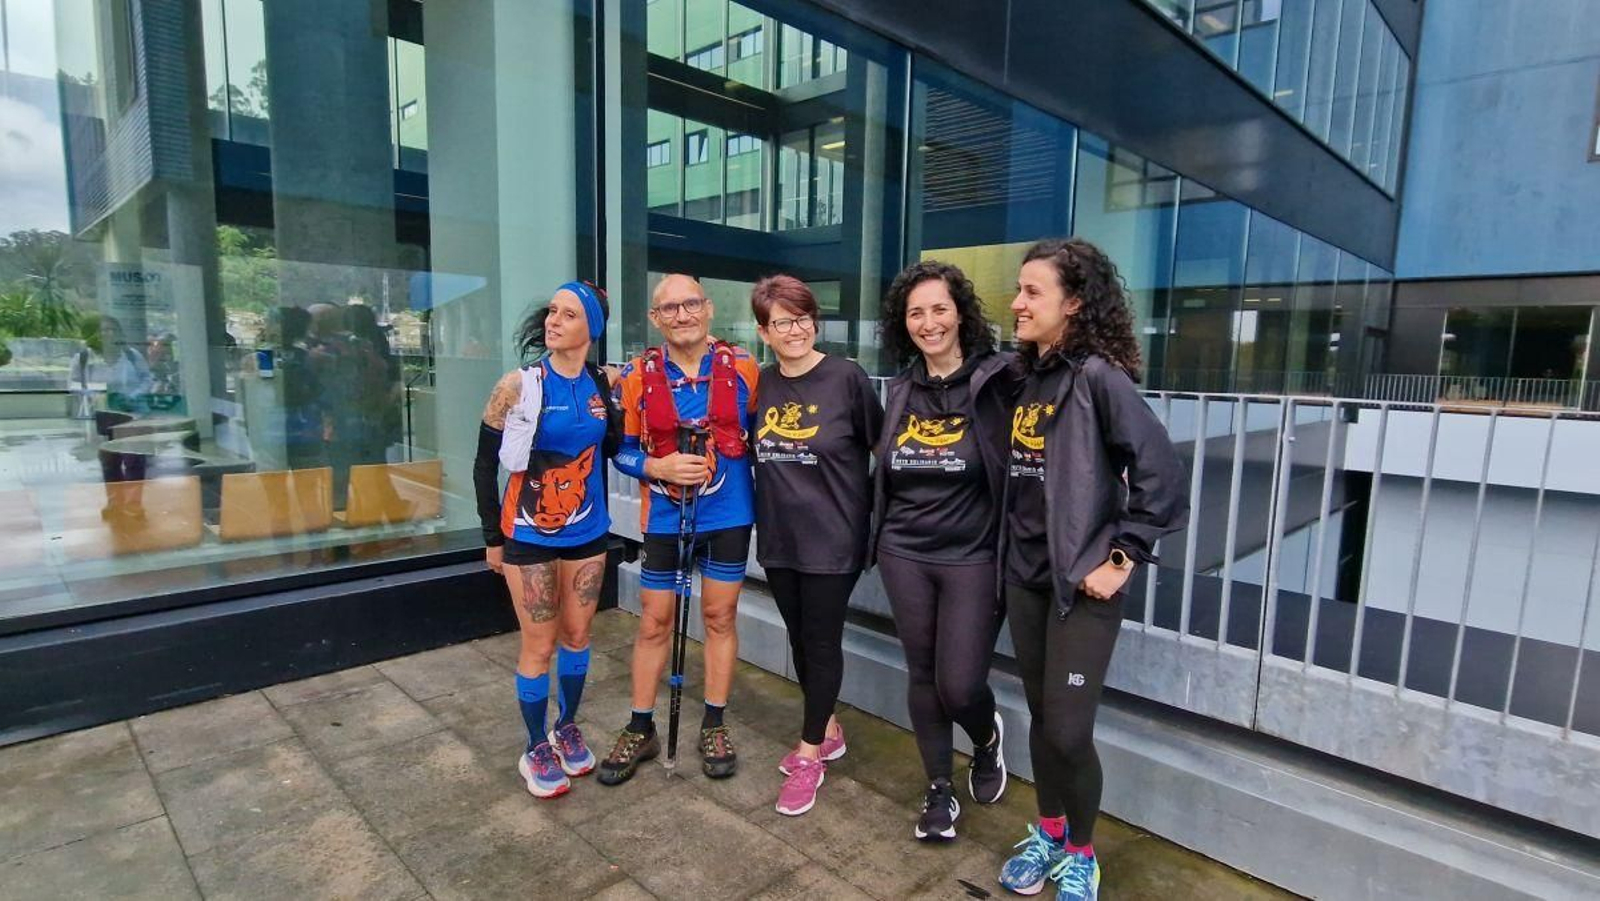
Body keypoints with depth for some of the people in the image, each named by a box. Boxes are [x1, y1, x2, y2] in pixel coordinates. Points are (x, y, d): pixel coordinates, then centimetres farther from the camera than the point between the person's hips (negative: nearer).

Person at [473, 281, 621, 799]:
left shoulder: (603, 386, -2)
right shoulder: (520, 385, -10)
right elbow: (485, 464, -4)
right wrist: (493, 537, -3)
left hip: (587, 533, 3)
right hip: (530, 537, -3)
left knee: (577, 636, 15)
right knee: (539, 646, 5)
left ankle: (567, 728, 36)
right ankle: (537, 749, 25)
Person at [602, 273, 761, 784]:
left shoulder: (742, 368, -4)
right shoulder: (638, 375, -4)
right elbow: (621, 450, 0)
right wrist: (659, 466, -18)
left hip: (729, 514, 0)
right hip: (664, 517, 0)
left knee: (719, 616, 11)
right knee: (654, 622, 10)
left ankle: (714, 726, 27)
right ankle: (640, 729, 26)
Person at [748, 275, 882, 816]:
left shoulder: (847, 377, -11)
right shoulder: (760, 384, 4)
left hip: (832, 536, -5)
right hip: (778, 536, 6)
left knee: (822, 643, 5)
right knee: (799, 640, 16)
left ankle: (809, 755, 22)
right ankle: (827, 731, 37)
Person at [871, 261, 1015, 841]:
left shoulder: (997, 381, -10)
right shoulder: (902, 389, 6)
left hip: (972, 558, -4)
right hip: (904, 555, 4)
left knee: (960, 686, -3)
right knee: (922, 674, 12)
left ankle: (988, 738, 34)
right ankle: (939, 790, 32)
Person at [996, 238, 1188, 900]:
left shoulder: (1098, 376, -15)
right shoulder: (1026, 377, 7)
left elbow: (1163, 475, -19)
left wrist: (1121, 560, -16)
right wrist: (1009, 553, 10)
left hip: (1081, 580, -6)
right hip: (1024, 575, 6)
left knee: (1069, 732, 1)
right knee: (1041, 716, 18)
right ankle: (1048, 834, 38)